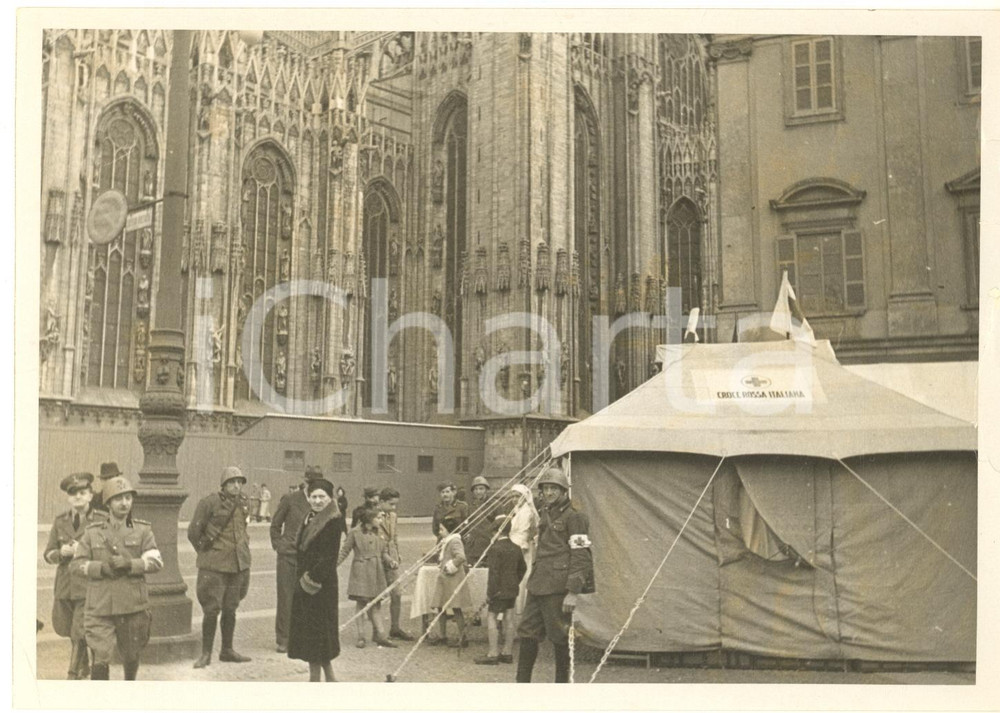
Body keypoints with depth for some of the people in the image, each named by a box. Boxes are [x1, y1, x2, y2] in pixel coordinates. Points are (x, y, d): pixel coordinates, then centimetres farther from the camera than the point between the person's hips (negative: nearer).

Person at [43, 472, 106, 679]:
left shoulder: (102, 521, -4)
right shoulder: (60, 521, 7)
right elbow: (48, 555, 10)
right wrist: (61, 552, -11)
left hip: (89, 586, -4)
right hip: (65, 586, 4)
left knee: (80, 633, -8)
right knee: (71, 632, 14)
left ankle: (73, 675, 4)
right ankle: (84, 667, 36)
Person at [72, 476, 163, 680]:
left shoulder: (142, 530, 2)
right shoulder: (93, 532, 4)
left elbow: (156, 562, -6)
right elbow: (77, 564, 1)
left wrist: (129, 564, -21)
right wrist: (102, 568, -16)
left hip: (133, 606, 1)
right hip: (100, 607, -1)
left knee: (131, 656, 17)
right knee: (101, 659, -9)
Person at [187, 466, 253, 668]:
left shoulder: (244, 503, 8)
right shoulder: (210, 502, -10)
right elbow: (193, 531, -5)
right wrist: (205, 552, 2)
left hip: (238, 565, 5)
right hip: (214, 566, -5)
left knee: (230, 609, 12)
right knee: (212, 610, -3)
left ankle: (227, 650, 23)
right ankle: (206, 653, 9)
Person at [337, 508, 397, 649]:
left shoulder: (378, 534, 9)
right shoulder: (355, 532, -7)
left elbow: (383, 552, 15)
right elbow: (345, 551, -3)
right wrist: (333, 565, -10)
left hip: (377, 572, 5)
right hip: (361, 572, -5)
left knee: (375, 605, 7)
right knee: (361, 603, 0)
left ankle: (379, 635, 9)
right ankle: (361, 637, 7)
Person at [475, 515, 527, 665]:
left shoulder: (496, 548, -15)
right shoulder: (516, 549, 8)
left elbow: (494, 572, -18)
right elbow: (522, 569, 17)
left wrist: (490, 592, -14)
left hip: (499, 591, -8)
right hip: (512, 591, 8)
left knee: (491, 619, -2)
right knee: (509, 620, 11)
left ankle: (493, 654, -4)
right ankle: (507, 653, 16)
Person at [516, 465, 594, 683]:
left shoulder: (573, 517, -9)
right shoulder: (546, 514, 17)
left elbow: (581, 557, -13)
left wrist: (573, 592, -18)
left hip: (558, 589, -8)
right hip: (537, 586, 8)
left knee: (560, 637, 1)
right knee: (527, 633, 9)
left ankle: (562, 682, 14)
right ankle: (522, 682, 18)